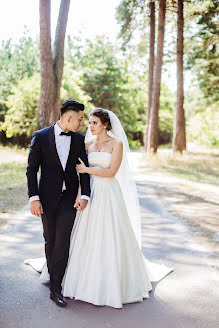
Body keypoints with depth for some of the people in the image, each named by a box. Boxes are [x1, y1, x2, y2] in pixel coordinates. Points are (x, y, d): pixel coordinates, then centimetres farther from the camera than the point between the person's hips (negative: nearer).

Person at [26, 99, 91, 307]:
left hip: (69, 197, 1)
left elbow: (84, 169, 2)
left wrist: (85, 195, -12)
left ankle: (55, 288, 6)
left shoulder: (79, 139, 3)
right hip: (47, 197, -1)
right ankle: (52, 274, 33)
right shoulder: (41, 137, -5)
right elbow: (31, 169, -4)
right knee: (50, 240, 12)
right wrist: (34, 198, -11)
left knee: (63, 242, -4)